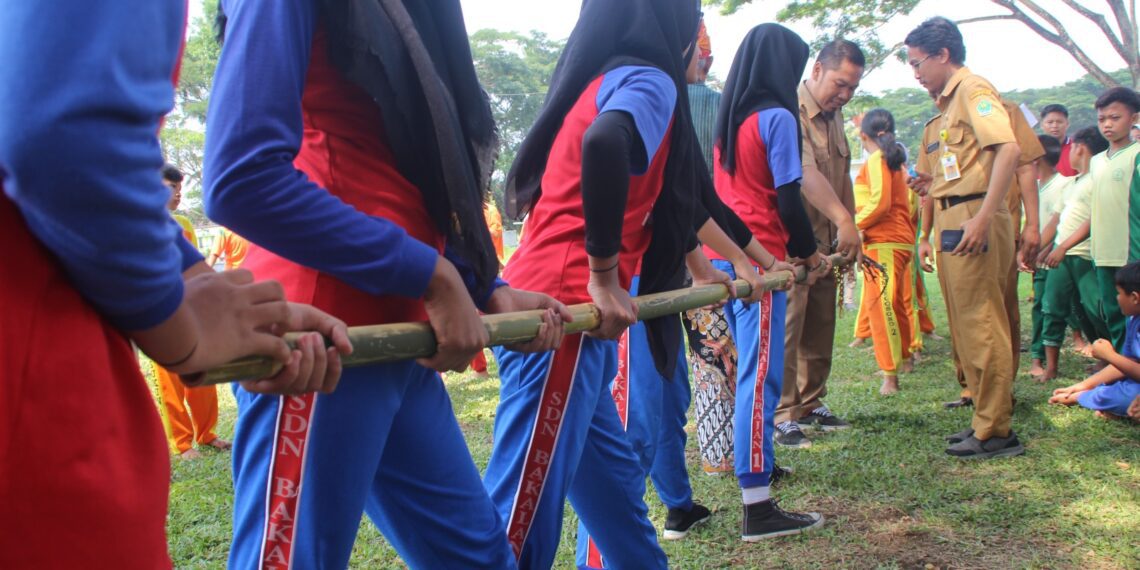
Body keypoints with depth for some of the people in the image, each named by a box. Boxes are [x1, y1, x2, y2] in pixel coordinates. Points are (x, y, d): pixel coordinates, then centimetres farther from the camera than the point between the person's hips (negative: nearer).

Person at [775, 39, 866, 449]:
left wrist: (849, 230, 14)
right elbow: (805, 172, -30)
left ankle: (811, 405, 25)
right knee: (786, 329, -8)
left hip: (825, 242, 9)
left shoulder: (835, 115, 16)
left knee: (820, 329, 13)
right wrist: (843, 221, -39)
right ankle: (782, 417, -2)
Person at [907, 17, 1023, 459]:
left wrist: (984, 216, -25)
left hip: (973, 220, -10)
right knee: (964, 328, 13)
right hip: (950, 222, 10)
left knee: (981, 325, -6)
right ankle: (985, 419, 22)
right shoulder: (945, 107, 22)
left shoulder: (974, 90, -6)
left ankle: (996, 430, 1)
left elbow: (1008, 149, -20)